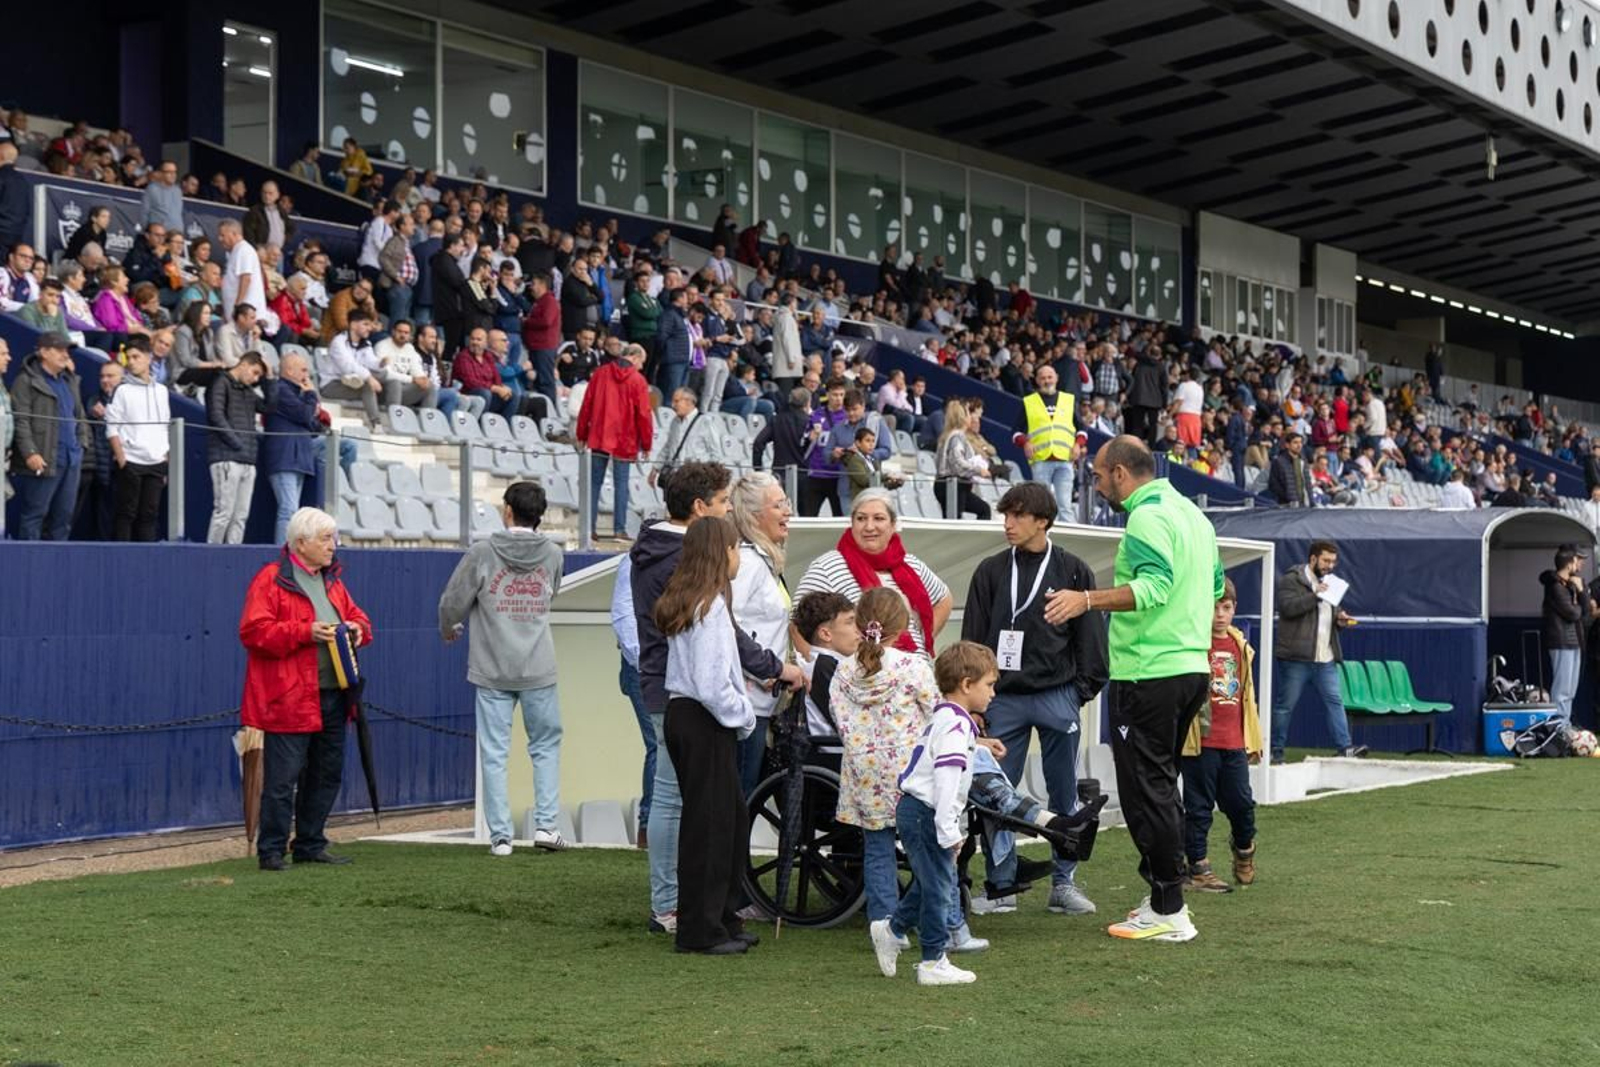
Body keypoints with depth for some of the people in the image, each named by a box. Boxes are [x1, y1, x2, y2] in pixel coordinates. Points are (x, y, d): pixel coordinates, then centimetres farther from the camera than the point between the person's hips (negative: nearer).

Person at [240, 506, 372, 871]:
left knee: (327, 774, 12)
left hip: (332, 697, 8)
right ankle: (271, 851, 1)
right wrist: (305, 633, -21)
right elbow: (253, 631, -15)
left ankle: (310, 846, 22)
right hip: (290, 700, -8)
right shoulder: (271, 580, -7)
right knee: (282, 779, -6)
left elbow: (356, 616, 27)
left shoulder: (331, 582, 18)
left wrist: (358, 628, 2)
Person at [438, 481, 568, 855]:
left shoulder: (483, 553, -6)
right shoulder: (552, 554, 2)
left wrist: (449, 630, 20)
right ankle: (546, 824, 7)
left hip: (492, 670, -1)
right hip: (539, 670, 1)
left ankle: (500, 835, 4)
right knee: (546, 746, 14)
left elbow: (452, 602, -2)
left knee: (494, 754, 4)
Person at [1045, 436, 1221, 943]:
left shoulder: (1147, 517, -13)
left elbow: (1155, 586, -27)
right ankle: (1165, 897, 23)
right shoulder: (1192, 513, 16)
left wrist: (1087, 600, -32)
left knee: (1145, 790, -5)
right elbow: (1214, 582, 26)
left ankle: (1168, 912, -3)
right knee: (1161, 784, 18)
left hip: (1149, 674, -10)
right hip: (1193, 667, 10)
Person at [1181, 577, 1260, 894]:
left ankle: (1244, 847, 37)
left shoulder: (1240, 646, 13)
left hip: (1234, 742, 5)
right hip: (1201, 742, -5)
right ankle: (1197, 868, 12)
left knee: (1241, 802, 9)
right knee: (1199, 807, 3)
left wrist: (1253, 740, 19)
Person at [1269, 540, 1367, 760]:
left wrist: (1340, 619, 7)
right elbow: (1287, 607, -19)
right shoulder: (1291, 580, -4)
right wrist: (1315, 595, -19)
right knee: (1285, 704, -1)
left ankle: (1345, 746, -2)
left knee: (1335, 701, -1)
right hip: (1296, 656, -7)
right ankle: (1276, 750, 6)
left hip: (1325, 658, 7)